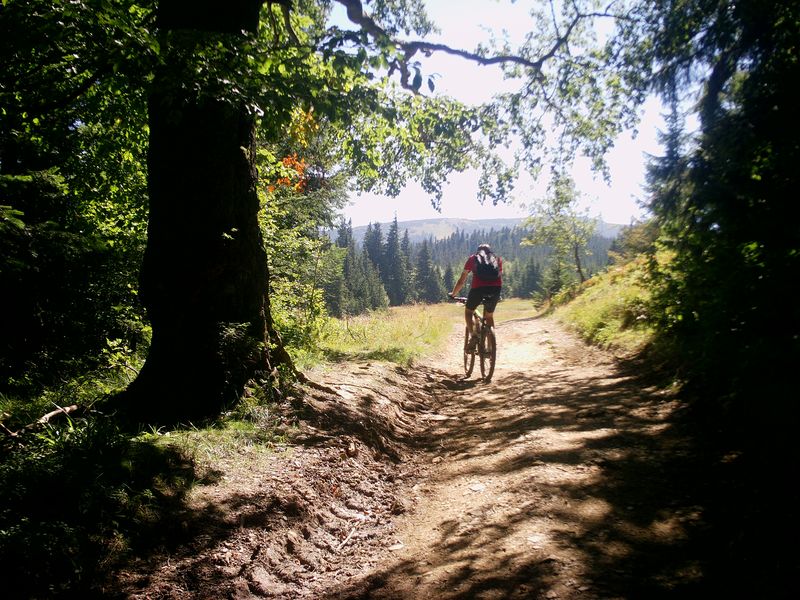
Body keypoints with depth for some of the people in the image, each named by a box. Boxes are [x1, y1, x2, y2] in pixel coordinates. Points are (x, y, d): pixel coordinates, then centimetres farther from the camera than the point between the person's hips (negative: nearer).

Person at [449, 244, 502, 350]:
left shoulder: (472, 258, 22)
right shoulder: (497, 259, 27)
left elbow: (461, 281, 22)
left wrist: (453, 294, 36)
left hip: (478, 288, -2)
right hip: (496, 289, 2)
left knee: (468, 312, 20)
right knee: (489, 316, 24)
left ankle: (473, 335, -3)